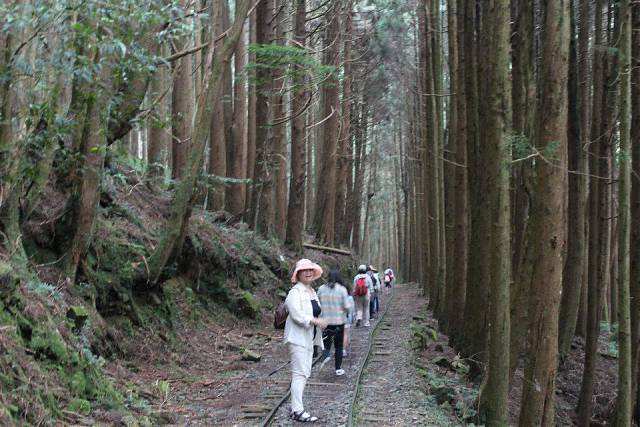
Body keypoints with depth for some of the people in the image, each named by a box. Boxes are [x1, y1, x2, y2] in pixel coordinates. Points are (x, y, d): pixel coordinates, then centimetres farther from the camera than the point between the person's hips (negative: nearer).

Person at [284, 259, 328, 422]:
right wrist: (315, 321, -24)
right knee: (299, 373, -10)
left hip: (309, 338, 9)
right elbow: (297, 315, -23)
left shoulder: (312, 292, 16)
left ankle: (295, 407, 20)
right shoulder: (295, 292, -13)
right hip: (298, 338, -9)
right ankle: (297, 410, -8)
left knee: (304, 373, 12)